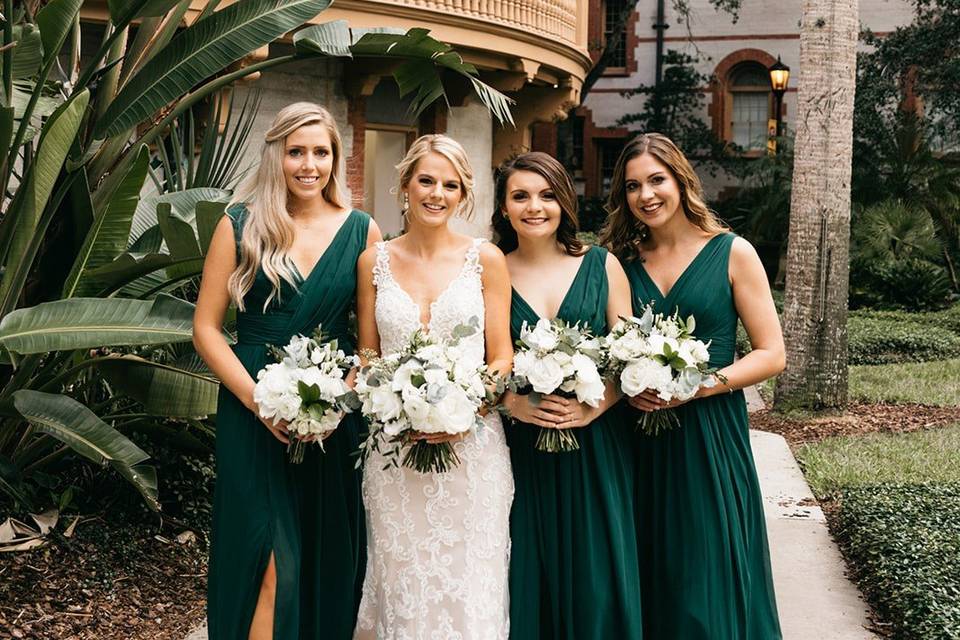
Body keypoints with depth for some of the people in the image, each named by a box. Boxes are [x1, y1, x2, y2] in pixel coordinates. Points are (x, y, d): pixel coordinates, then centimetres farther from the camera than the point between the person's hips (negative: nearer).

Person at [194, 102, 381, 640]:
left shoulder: (363, 231, 4)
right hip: (255, 413, -2)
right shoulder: (241, 226, 0)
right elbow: (207, 327, -1)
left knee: (328, 559, 10)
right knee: (275, 564, -3)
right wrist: (260, 402, -12)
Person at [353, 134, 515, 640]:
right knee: (402, 581, 9)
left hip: (471, 445, -1)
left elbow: (501, 359, 1)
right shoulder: (375, 261, 5)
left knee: (468, 586, 5)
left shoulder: (486, 260, 0)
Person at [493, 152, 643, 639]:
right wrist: (512, 401, -16)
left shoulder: (602, 266, 4)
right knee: (528, 577, 5)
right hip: (520, 449, 0)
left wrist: (593, 407, -14)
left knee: (595, 578, 4)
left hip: (596, 444, 0)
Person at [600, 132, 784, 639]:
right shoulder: (623, 260, 7)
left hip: (709, 432, -3)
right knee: (650, 575, 9)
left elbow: (771, 355, -4)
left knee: (708, 575, 3)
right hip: (639, 438, 3)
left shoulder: (732, 253, -1)